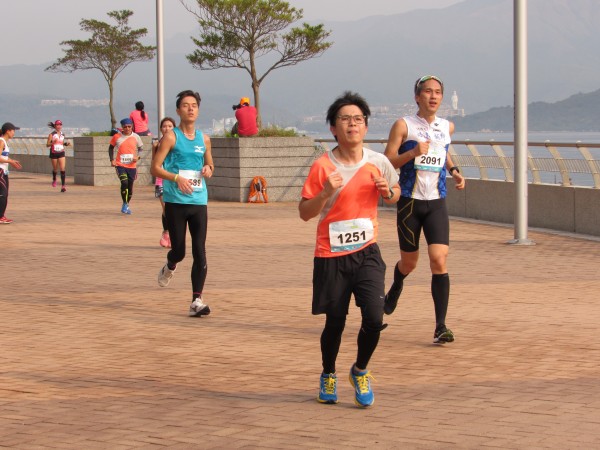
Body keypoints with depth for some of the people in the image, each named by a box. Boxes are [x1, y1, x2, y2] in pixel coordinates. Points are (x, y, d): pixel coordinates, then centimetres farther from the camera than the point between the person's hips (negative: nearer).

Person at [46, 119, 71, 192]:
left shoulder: (62, 135, 7)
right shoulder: (51, 135, -4)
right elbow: (47, 144, -6)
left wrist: (67, 144, 0)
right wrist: (53, 142, -24)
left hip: (61, 153, 2)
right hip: (53, 153, -2)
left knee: (62, 169, -12)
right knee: (55, 169, 12)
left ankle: (63, 186, -14)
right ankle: (54, 180, 43)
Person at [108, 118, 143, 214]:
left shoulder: (136, 137, 1)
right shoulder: (117, 137, -1)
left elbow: (140, 149, 10)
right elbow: (111, 148, 12)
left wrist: (138, 157, -10)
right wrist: (112, 160, 0)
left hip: (132, 166, 2)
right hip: (120, 165, -2)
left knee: (130, 185, 8)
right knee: (124, 182, -21)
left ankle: (127, 205, 27)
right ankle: (125, 204, -9)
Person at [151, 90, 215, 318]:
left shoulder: (204, 139, 10)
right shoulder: (171, 137, -3)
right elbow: (155, 168, -6)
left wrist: (209, 170, 1)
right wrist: (177, 178, -21)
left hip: (199, 202, 3)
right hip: (175, 202, -3)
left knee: (200, 253, -7)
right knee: (179, 251, 3)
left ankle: (197, 301, -6)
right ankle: (169, 267, 40)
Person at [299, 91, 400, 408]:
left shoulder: (378, 162, 0)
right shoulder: (322, 167, -8)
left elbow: (395, 193, 18)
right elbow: (304, 213, -6)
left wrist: (387, 192, -5)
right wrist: (325, 193, -24)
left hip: (366, 252, 2)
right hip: (330, 256, -2)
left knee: (374, 318, -12)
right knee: (335, 322, 4)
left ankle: (360, 371, 16)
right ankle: (328, 376, 32)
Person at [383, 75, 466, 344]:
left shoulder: (447, 127, 8)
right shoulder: (404, 125, -5)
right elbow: (387, 162, -8)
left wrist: (453, 170, 13)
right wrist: (412, 153, -22)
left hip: (436, 203, 2)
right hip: (410, 202, -2)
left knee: (439, 261, -13)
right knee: (409, 262, 11)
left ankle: (441, 327, -12)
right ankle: (395, 289, 49)